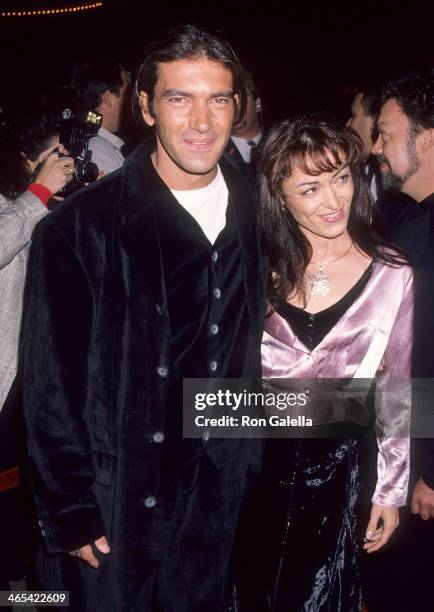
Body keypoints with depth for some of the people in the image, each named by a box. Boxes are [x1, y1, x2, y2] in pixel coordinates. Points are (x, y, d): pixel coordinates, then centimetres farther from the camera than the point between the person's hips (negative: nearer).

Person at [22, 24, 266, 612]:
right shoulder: (82, 226, -14)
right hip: (114, 495, -3)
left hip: (217, 494, 4)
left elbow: (253, 352, 8)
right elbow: (52, 382, -11)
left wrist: (248, 461, 6)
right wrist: (70, 510, -11)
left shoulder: (254, 214, -1)